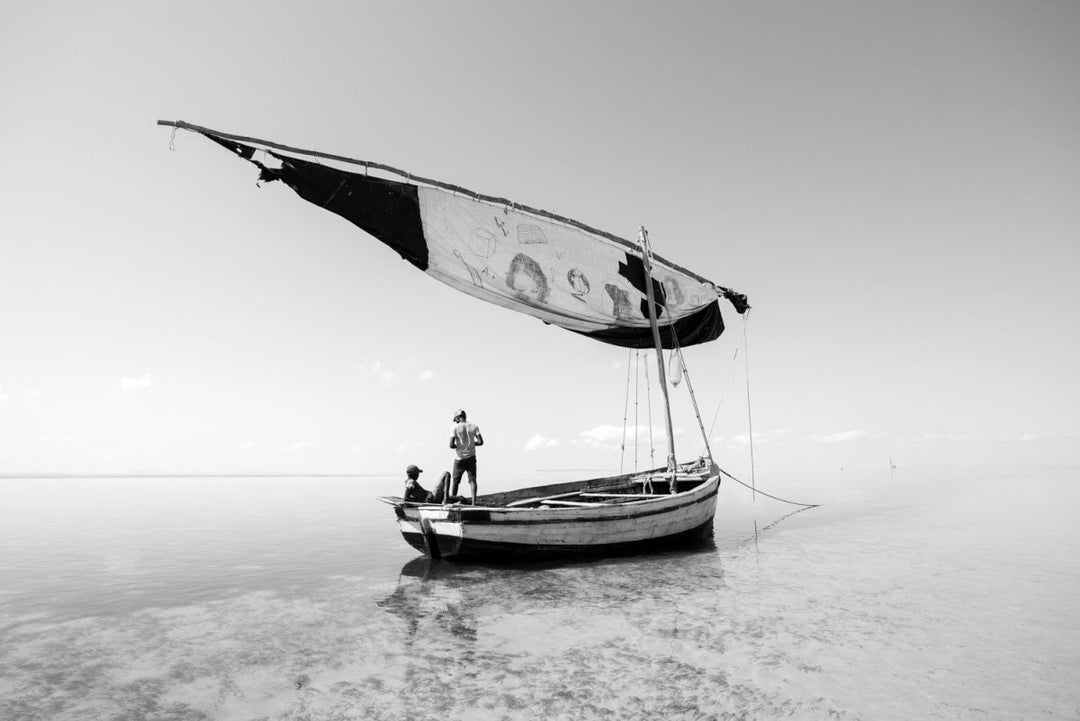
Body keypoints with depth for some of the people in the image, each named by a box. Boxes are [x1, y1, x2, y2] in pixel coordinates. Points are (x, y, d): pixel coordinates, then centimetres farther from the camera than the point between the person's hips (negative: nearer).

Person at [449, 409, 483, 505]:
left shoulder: (455, 428, -7)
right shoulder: (474, 426, 0)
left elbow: (451, 445, -13)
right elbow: (480, 442, -5)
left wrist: (458, 446, 7)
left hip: (460, 458, -2)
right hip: (471, 457, 2)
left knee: (455, 481, 10)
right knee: (472, 480, 3)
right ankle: (474, 501, -6)